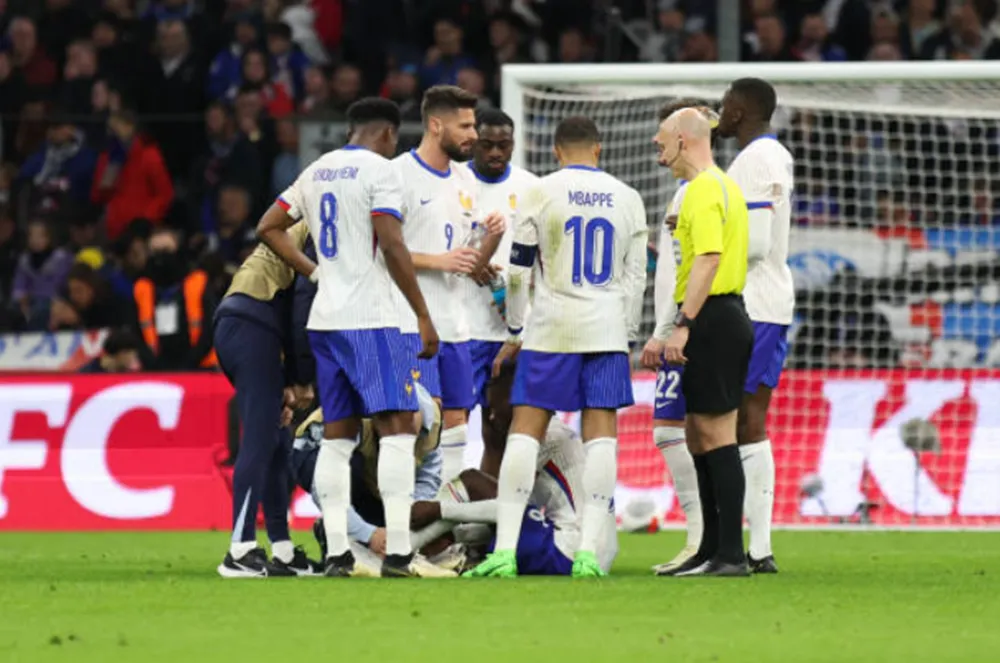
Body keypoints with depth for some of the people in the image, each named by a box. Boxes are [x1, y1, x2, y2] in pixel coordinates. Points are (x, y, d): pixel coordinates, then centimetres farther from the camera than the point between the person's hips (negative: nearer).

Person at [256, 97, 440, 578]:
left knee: (337, 433, 9)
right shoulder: (378, 170, -7)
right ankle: (397, 553, -15)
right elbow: (392, 246, -14)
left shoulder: (316, 172, 15)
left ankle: (336, 553, 4)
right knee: (397, 427, -7)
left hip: (324, 320, 7)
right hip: (369, 319, -7)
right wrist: (423, 316, -10)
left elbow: (269, 227, 20)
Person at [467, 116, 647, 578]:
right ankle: (588, 552, -7)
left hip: (552, 329, -2)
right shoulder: (626, 198, 8)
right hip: (607, 330, 2)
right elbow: (636, 276, 11)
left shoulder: (541, 193, -1)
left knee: (525, 432, 0)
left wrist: (514, 333, 11)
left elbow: (518, 271, 1)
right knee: (600, 434, 1)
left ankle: (505, 550, -8)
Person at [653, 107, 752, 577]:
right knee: (699, 435, 15)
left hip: (712, 320, -11)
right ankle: (711, 550, 19)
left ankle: (730, 554, -11)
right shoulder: (725, 185, 19)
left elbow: (708, 259, -23)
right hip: (727, 315, 11)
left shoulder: (704, 190, -13)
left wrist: (683, 324, -25)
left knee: (716, 435, -10)